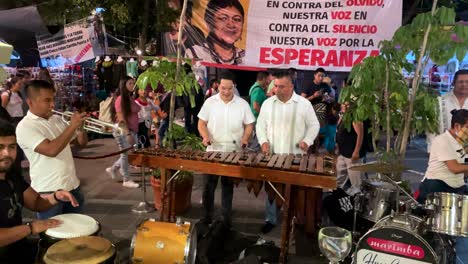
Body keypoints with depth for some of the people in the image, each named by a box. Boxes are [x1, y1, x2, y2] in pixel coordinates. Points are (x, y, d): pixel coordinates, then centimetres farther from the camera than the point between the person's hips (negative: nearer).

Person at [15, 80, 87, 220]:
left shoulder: (57, 119, 7)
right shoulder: (25, 127, -13)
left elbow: (82, 142, 13)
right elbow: (51, 150, -27)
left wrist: (79, 128, -8)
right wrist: (72, 126, -22)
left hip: (72, 186, 6)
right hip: (48, 191, -6)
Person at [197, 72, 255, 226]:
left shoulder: (242, 104, -1)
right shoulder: (210, 102, -1)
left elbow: (249, 125, 4)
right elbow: (201, 123, 2)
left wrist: (245, 139, -14)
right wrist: (206, 137, -16)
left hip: (233, 151, 0)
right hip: (213, 150, 0)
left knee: (228, 184, 11)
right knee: (209, 184, 5)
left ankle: (226, 217, 24)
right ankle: (207, 216, 19)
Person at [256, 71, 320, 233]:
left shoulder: (304, 104, -4)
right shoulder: (267, 103, 2)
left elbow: (314, 125, 3)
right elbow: (260, 125, 8)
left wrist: (307, 141, -14)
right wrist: (263, 141, -8)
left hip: (296, 156, -2)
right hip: (273, 155, 2)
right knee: (271, 188, 9)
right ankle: (270, 219, 23)